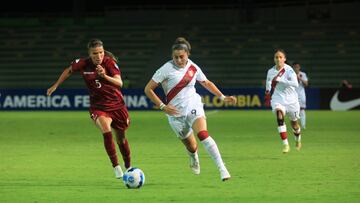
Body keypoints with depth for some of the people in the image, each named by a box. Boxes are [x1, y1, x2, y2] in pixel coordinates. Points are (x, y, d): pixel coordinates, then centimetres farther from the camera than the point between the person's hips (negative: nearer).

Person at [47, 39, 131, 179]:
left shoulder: (110, 62, -16)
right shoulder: (83, 64, -11)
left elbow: (119, 83, -28)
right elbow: (69, 70, 10)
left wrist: (105, 76, -44)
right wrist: (55, 86, 14)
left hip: (117, 105, 0)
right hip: (98, 106, 0)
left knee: (121, 138, 13)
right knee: (106, 131, -28)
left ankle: (128, 167, 38)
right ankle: (116, 167, -22)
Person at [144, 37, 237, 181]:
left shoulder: (193, 68, 1)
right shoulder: (166, 69, -10)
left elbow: (206, 83, 19)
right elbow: (148, 89, -8)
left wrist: (223, 97, 13)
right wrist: (162, 106, -16)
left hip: (193, 106, 1)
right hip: (175, 113, -1)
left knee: (203, 134, -26)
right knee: (191, 147, 5)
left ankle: (222, 169, -28)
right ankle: (194, 159, 44)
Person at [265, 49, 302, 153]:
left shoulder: (289, 70, -13)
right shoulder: (270, 71, 1)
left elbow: (295, 84, -28)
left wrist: (280, 79, -31)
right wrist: (268, 91, 10)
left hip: (291, 99, -2)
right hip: (278, 99, 2)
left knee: (294, 123, 14)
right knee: (279, 116, -27)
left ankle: (298, 139, 49)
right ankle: (285, 144, -29)